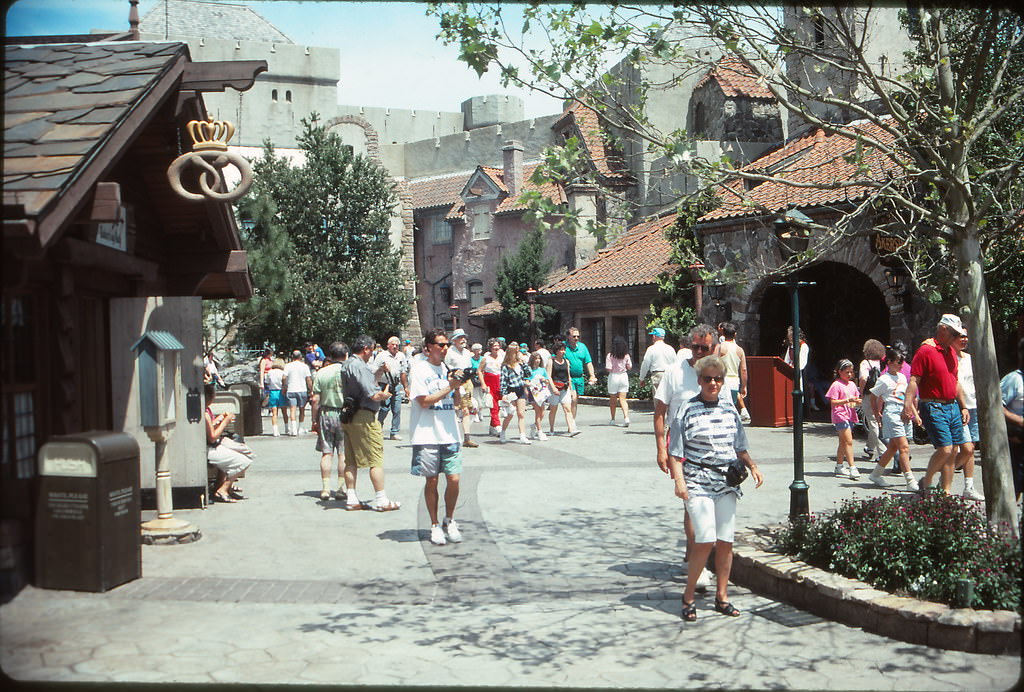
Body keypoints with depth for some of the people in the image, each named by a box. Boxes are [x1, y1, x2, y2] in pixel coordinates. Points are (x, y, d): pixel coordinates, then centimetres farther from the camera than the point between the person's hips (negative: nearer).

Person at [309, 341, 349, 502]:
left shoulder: (321, 373, 1)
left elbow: (315, 400, 0)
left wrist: (314, 421, 7)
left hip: (326, 414, 2)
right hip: (345, 415, -2)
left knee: (326, 452, 7)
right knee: (343, 453, 4)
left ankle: (325, 488, 6)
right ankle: (341, 488, 4)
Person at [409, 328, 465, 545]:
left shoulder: (448, 368, 12)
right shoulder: (419, 369, -4)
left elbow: (457, 403, 14)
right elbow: (424, 401, -12)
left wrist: (458, 387, -5)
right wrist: (449, 387, -14)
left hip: (449, 434, 4)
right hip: (427, 435, -4)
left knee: (453, 479, -1)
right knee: (431, 481, 2)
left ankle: (449, 521, 17)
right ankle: (435, 526, 15)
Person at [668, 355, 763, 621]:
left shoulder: (729, 409, 12)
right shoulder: (688, 410, -3)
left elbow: (739, 447, 22)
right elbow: (675, 451, -3)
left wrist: (752, 467, 10)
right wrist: (679, 480, -13)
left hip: (727, 483, 5)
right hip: (698, 483, -5)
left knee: (725, 540, 4)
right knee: (705, 539, -13)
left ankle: (722, 596, 17)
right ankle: (689, 595, 3)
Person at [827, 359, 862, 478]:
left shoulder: (852, 384, 14)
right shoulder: (836, 385, -9)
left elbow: (856, 399, 21)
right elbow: (833, 402, -14)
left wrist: (857, 402, -3)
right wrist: (847, 400, -23)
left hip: (850, 416, 8)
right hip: (840, 416, -8)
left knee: (843, 442, 12)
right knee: (849, 441, -13)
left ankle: (839, 467, 19)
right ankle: (852, 467, -14)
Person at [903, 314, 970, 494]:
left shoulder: (951, 352, 16)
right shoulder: (926, 350, -10)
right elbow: (914, 380, -16)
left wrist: (963, 406, 22)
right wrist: (908, 404, -27)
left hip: (952, 406, 8)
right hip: (934, 408, -8)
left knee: (951, 452, 6)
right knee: (945, 449, -15)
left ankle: (946, 492, 12)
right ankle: (926, 482, 7)